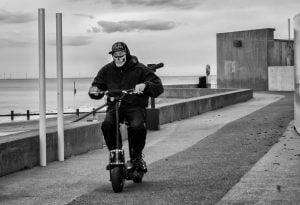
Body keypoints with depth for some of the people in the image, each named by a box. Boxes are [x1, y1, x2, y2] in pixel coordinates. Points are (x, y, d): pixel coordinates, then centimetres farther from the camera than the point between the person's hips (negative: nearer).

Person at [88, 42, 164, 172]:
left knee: (137, 127, -33)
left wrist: (145, 85, -25)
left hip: (135, 106, -2)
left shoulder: (139, 69, 2)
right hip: (114, 106, 3)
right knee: (107, 125, -31)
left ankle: (137, 156, -5)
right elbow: (98, 85, 22)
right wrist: (94, 90, -4)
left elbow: (158, 87, -4)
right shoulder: (107, 70, 13)